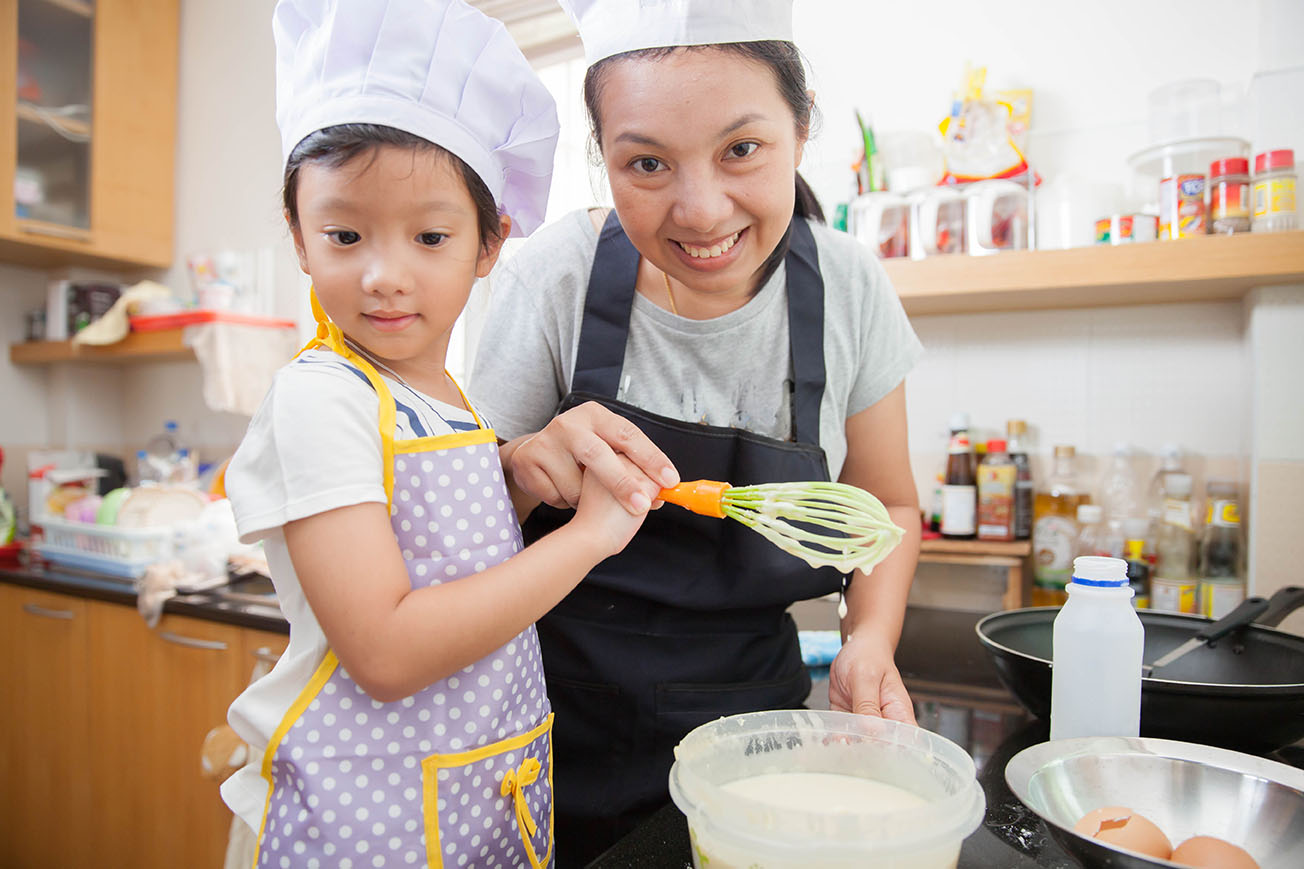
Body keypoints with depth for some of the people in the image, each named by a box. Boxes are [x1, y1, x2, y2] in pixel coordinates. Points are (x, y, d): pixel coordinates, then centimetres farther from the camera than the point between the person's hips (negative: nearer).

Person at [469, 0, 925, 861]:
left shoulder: (850, 288, -12)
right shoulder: (556, 279, -18)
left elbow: (886, 506, 2)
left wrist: (871, 640, -15)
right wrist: (523, 469, -29)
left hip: (750, 706, 2)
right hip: (568, 719, -1)